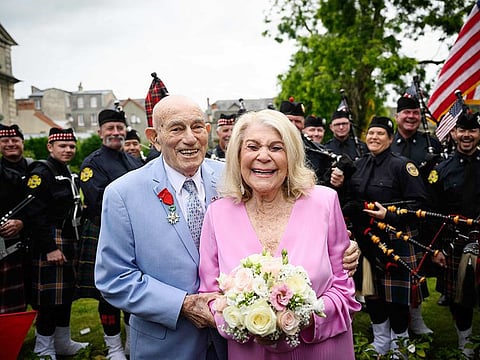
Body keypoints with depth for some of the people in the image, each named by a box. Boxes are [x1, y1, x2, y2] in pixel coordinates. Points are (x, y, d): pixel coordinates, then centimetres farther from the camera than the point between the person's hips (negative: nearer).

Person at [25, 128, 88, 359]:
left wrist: (76, 242, 17)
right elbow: (35, 214, -19)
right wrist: (50, 248, -21)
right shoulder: (41, 173, -12)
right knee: (50, 298, -3)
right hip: (51, 243, -9)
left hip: (69, 242, 9)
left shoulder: (70, 175, 15)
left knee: (66, 294, 15)